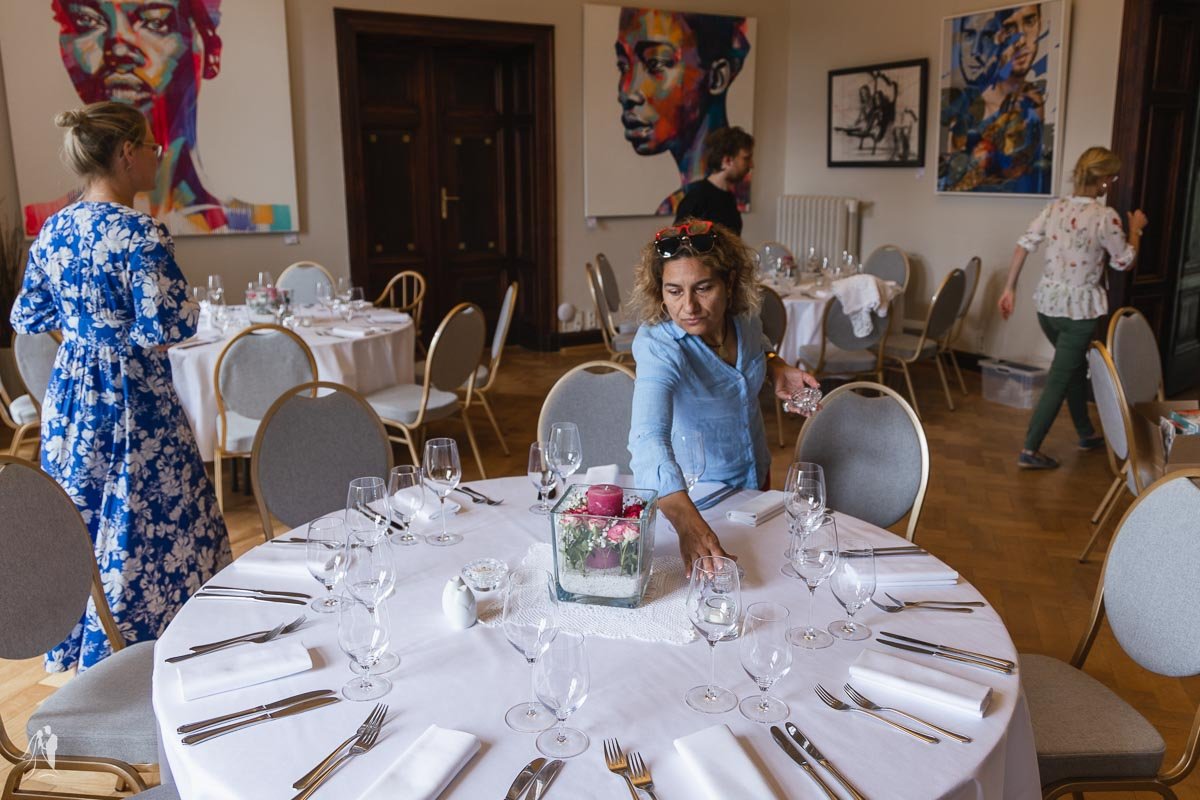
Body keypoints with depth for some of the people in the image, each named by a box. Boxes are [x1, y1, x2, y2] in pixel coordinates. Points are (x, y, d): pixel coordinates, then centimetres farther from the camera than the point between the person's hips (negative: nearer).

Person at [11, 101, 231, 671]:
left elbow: (27, 319, 12)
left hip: (69, 399, 8)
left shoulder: (51, 231, 5)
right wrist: (192, 310, -4)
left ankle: (76, 654, 36)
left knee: (79, 525, 20)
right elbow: (164, 329, -23)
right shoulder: (139, 233, -19)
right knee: (144, 531, 5)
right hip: (132, 404, -8)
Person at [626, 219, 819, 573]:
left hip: (756, 475, 6)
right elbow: (648, 439, -50)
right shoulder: (658, 347, -35)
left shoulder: (743, 314, -17)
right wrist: (688, 524, -65)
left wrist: (775, 368, -14)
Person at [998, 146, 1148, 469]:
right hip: (1080, 310, -6)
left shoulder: (1054, 207, 0)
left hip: (1047, 304, 6)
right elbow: (1124, 261, -3)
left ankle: (1086, 433, 38)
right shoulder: (1105, 216, -15)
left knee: (1075, 366, 24)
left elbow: (1023, 245, -2)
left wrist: (1009, 289, 4)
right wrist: (1136, 229, 14)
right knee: (1059, 378, 1)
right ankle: (1030, 451, 1)